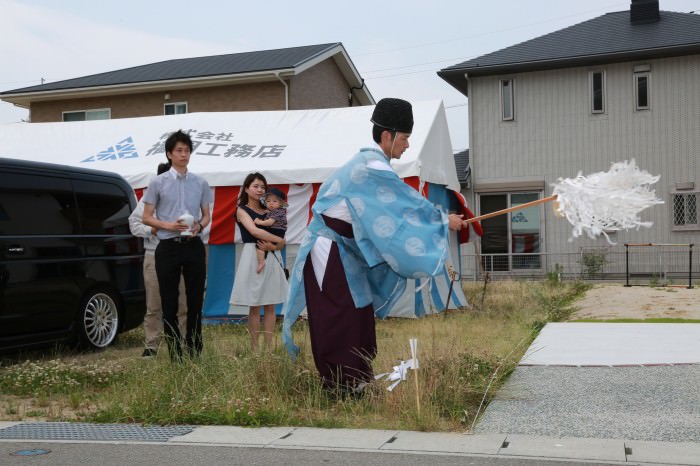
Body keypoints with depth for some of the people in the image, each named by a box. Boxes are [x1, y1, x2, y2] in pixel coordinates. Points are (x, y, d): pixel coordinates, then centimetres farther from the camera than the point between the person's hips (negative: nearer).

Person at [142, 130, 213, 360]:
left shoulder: (200, 183, 8)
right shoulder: (158, 183, 2)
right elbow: (146, 217, 3)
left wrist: (199, 226, -8)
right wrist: (169, 225, -14)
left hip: (194, 246, 2)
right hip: (168, 246, -2)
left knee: (195, 302, 6)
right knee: (169, 304, 3)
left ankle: (195, 352, 16)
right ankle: (175, 355, 12)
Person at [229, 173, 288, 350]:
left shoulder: (269, 211, 15)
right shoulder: (242, 210, 2)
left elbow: (281, 236, 9)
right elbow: (254, 230, -15)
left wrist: (273, 245, -12)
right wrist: (279, 240, -11)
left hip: (271, 258, 4)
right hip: (252, 258, -4)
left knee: (270, 306, 4)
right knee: (254, 307, -1)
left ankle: (268, 347, 9)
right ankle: (255, 348, 6)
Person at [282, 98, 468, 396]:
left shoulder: (369, 163, 13)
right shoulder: (373, 168, -18)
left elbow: (396, 207, 15)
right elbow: (407, 202, -15)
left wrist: (438, 219, 11)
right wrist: (444, 221, -4)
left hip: (345, 252, 10)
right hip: (329, 253, -10)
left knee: (360, 314, 11)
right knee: (339, 322, -6)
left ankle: (355, 382, 17)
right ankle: (340, 386, 1)